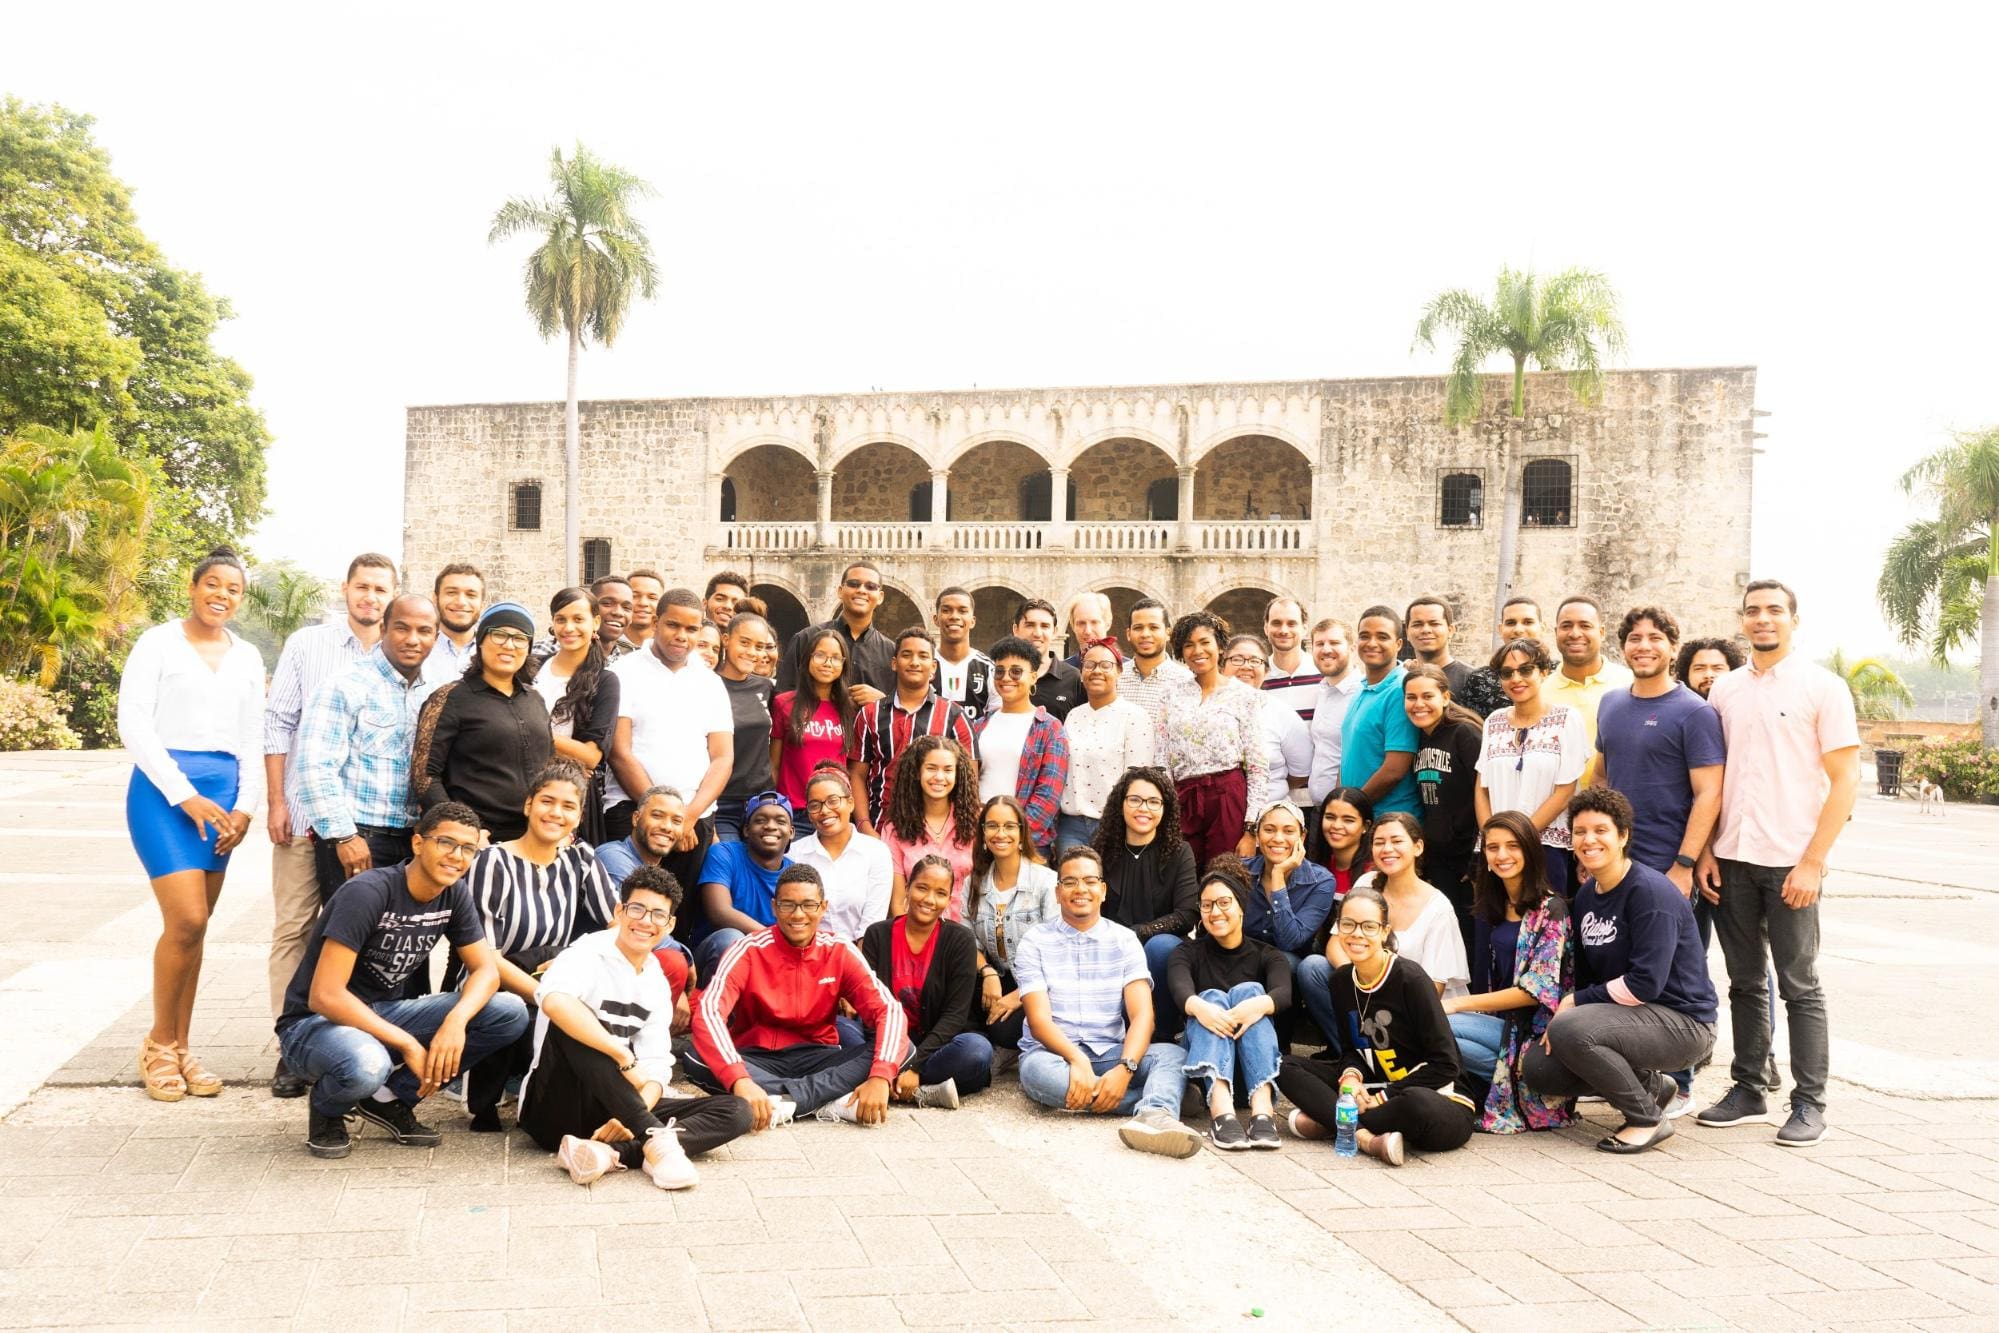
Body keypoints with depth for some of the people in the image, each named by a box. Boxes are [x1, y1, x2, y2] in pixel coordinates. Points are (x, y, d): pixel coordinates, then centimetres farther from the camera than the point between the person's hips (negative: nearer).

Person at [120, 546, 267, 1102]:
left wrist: (245, 805, 2)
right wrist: (185, 795, -13)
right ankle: (158, 1044, 5)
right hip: (164, 787, -5)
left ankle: (181, 1049, 15)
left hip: (224, 791, 5)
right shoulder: (158, 643, -1)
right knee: (187, 921, -12)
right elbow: (133, 723, -7)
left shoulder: (247, 657, 14)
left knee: (194, 927, 7)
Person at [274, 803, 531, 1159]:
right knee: (366, 1064, -42)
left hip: (385, 1014, 6)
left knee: (511, 1013, -13)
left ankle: (390, 1097, 0)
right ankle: (327, 1109, -3)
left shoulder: (454, 893, -2)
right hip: (316, 1021, -6)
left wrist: (456, 1020, -25)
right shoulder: (368, 892, -23)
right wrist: (408, 1044, -28)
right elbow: (324, 996, -28)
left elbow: (486, 969, -3)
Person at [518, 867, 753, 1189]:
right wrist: (625, 1057, -35)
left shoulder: (657, 984, 9)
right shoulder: (587, 955, -11)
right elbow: (553, 1001, -36)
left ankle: (612, 1153, -33)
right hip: (557, 1111, -6)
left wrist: (631, 1118, -19)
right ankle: (656, 1139, -35)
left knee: (736, 1111, -11)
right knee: (571, 1024, -33)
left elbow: (655, 1069, 2)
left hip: (615, 1109, 6)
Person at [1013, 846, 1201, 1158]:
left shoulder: (1124, 941, 7)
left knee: (1173, 1054, -24)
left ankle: (1154, 1114, -56)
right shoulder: (1035, 942, 3)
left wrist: (1125, 1068, -26)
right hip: (1054, 1053, -2)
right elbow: (1039, 1019, -8)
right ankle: (1163, 1098, -28)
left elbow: (1142, 1014, -6)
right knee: (1037, 1068, -36)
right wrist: (1077, 1060, -28)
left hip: (1110, 1053, 2)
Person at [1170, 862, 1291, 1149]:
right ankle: (1220, 1108, -52)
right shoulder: (1188, 954, 12)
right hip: (1203, 1061, 0)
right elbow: (1180, 991, -12)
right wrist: (1198, 1006, -37)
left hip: (1256, 1067, 0)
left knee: (1248, 990, -23)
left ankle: (1262, 1106, -45)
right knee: (1212, 997, -25)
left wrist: (1260, 1004, -37)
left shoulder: (1268, 956, 11)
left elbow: (1284, 994, -12)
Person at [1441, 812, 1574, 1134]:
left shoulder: (1551, 908, -8)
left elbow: (1538, 990, -15)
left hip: (1535, 1031, -7)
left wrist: (1458, 1004, -16)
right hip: (1502, 1022, 7)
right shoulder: (1492, 906, 14)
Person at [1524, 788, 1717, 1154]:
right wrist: (1562, 1015, -5)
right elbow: (1584, 975, 13)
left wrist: (1576, 1002, -15)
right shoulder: (1585, 895, 8)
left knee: (1569, 1031, -31)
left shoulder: (1651, 892, -18)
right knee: (1538, 1067, -5)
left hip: (1682, 1022, -9)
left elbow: (1645, 983, -24)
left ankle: (1649, 1119, -10)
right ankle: (1650, 1085, 14)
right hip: (1627, 1014, 9)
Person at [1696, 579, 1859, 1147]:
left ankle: (1809, 1104, 9)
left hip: (1791, 861, -4)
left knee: (1799, 986, 1)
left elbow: (1845, 780, -6)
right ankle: (1746, 1089, 20)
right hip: (1733, 860, 4)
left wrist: (1812, 862, -13)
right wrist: (1706, 852, 5)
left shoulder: (1822, 687, -3)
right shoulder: (1725, 690, 11)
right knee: (1745, 982, 11)